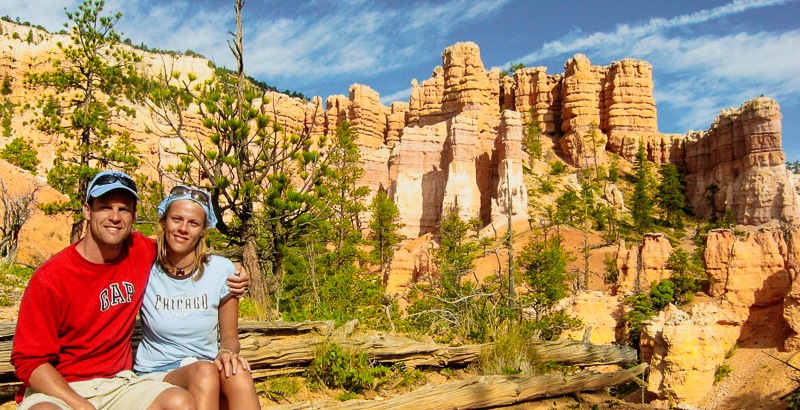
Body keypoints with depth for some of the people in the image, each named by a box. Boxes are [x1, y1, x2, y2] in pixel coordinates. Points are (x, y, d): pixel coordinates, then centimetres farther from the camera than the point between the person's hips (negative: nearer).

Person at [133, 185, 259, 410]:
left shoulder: (221, 270, 2)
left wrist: (227, 352, -15)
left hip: (210, 371, 1)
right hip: (155, 375, -1)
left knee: (236, 372, -34)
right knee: (203, 371, -35)